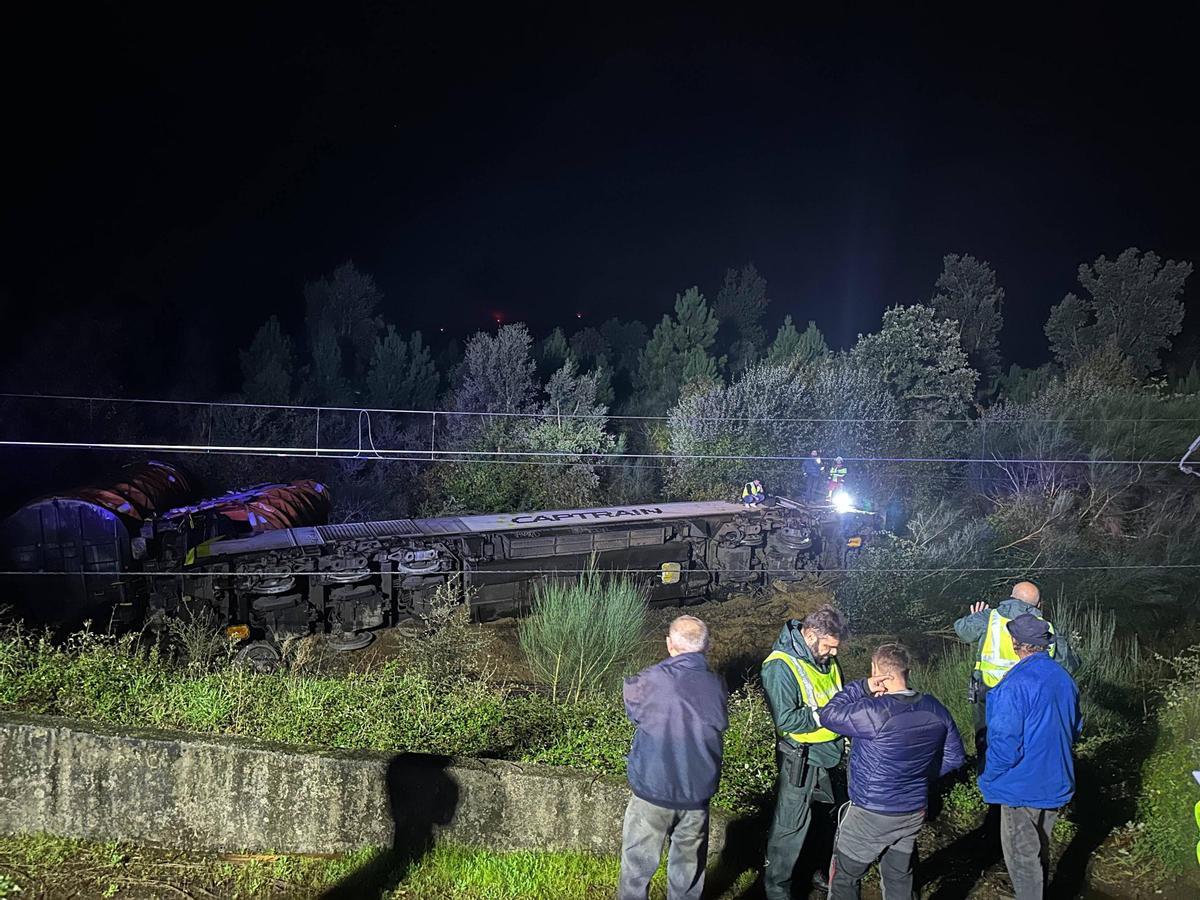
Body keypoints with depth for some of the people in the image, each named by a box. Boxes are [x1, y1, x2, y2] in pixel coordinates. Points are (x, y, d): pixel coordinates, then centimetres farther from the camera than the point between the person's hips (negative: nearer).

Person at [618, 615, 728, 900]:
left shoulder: (651, 681, -16)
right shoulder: (716, 686, -6)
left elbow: (632, 708, 3)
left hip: (652, 791, -3)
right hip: (698, 793, 3)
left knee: (637, 865, 13)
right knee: (689, 866, 18)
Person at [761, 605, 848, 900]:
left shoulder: (826, 658, 3)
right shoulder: (781, 666, -22)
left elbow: (839, 694, 18)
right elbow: (786, 720, -26)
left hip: (831, 754, 7)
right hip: (801, 760, -7)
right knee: (790, 826, 4)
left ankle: (824, 871, 41)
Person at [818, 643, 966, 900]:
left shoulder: (875, 713, -27)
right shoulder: (934, 709, -5)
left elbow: (827, 715, -15)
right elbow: (954, 757, 6)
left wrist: (862, 687, -16)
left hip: (871, 815, -6)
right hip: (914, 813, 6)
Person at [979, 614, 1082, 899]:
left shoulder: (1015, 685, -25)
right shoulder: (1063, 678, 0)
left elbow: (1005, 742, -24)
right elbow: (1075, 728, 14)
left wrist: (988, 778, -9)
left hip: (1023, 787, -8)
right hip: (1057, 783, 8)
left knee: (1022, 856, 7)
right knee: (1040, 850, 24)